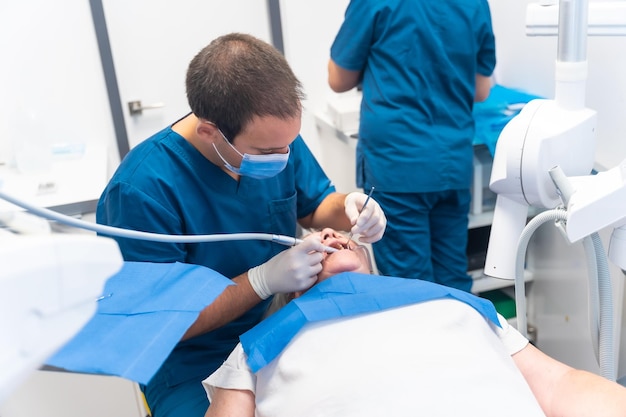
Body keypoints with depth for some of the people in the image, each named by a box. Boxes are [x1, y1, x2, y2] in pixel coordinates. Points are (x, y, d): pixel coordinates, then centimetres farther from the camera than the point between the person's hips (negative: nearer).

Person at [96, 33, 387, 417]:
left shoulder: (273, 136, -12)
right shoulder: (143, 190, -28)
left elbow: (313, 204, 6)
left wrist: (346, 209, -17)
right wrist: (262, 280, -31)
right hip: (191, 363, -4)